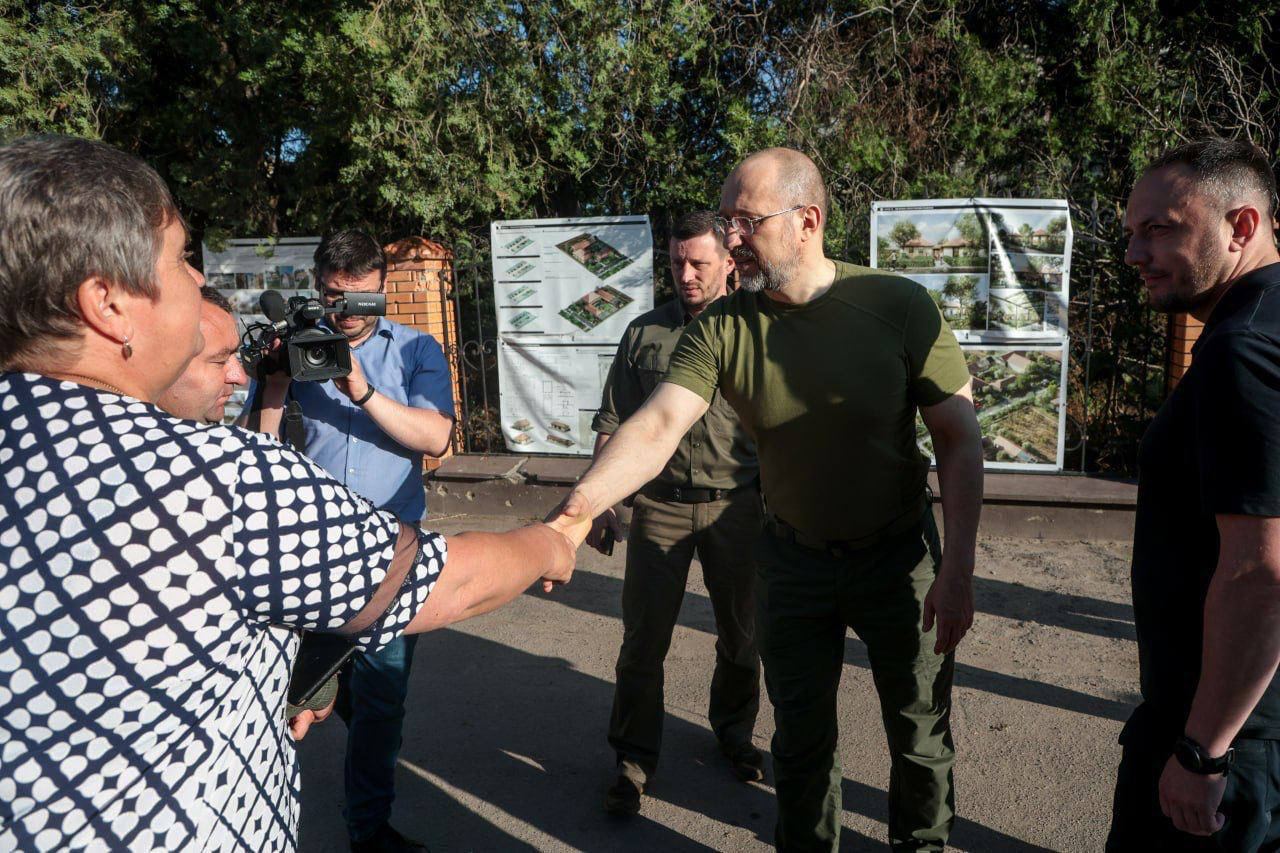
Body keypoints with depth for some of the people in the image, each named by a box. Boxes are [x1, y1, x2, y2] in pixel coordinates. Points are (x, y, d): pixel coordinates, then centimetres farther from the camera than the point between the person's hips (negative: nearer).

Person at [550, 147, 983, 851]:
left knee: (921, 735, 17)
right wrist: (577, 506, -42)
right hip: (791, 559, 1)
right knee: (801, 737, 18)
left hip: (898, 556, -1)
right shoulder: (721, 328, -13)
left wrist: (956, 572, -16)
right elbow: (657, 425, -26)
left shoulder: (899, 307, -18)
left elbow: (960, 442, -12)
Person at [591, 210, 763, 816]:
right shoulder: (643, 333, 3)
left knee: (740, 633, 14)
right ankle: (634, 759, 20)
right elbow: (613, 423, 5)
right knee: (644, 636, 4)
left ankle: (734, 731, 39)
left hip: (736, 505, 0)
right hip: (660, 504, 0)